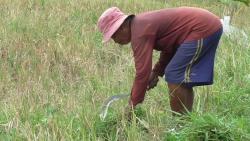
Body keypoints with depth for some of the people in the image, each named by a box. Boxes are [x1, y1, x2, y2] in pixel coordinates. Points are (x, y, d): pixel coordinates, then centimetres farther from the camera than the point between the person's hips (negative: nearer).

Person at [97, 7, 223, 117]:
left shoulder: (140, 32, -16)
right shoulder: (142, 24, 15)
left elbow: (142, 72, -18)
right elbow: (169, 46, 25)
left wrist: (132, 106, -12)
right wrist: (157, 72, 13)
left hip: (203, 29, -10)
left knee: (174, 77, -8)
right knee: (183, 79, 13)